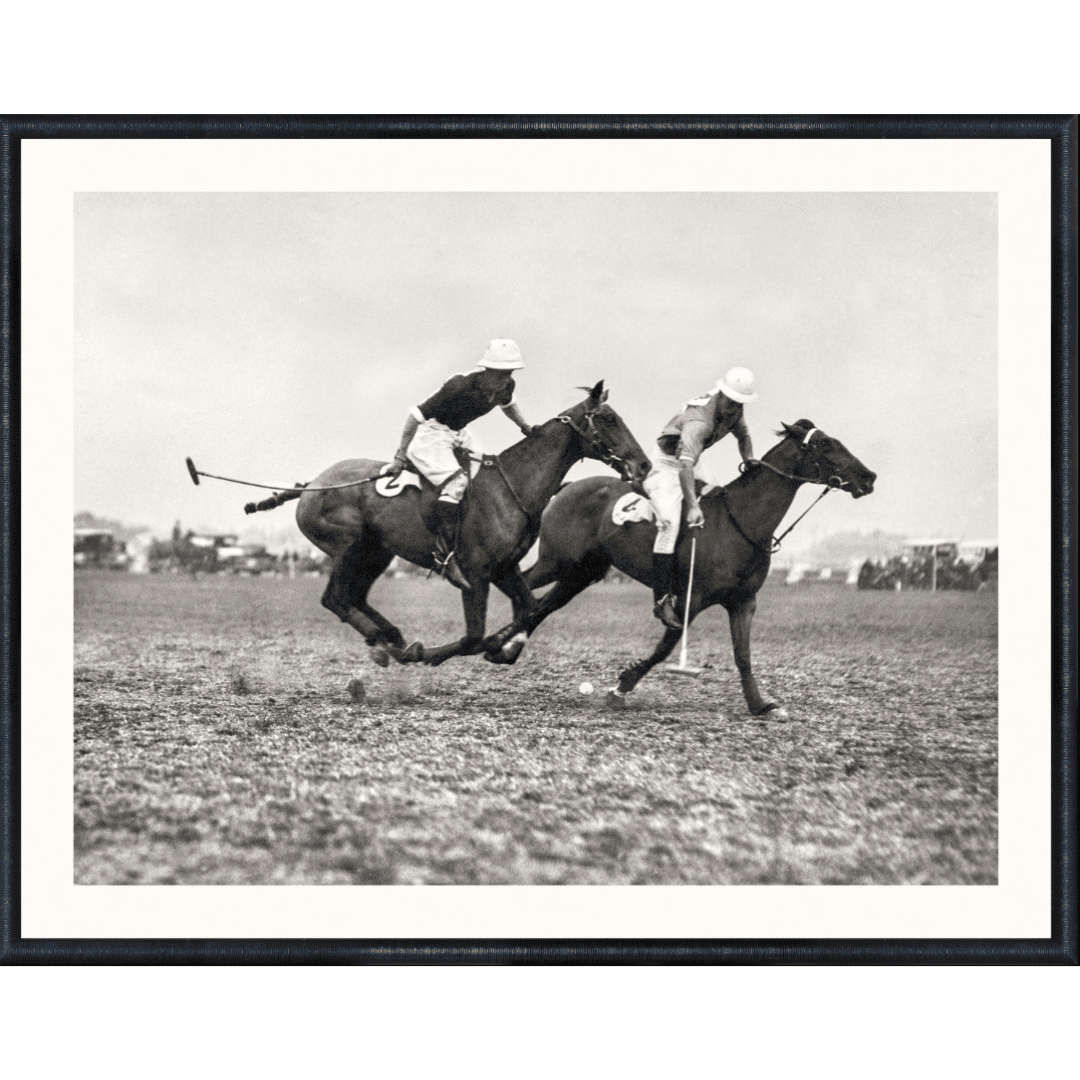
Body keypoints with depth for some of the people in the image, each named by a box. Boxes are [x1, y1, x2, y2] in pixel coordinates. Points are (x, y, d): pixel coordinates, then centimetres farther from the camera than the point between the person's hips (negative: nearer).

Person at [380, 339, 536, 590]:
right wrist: (400, 458, -21)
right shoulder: (461, 387, -30)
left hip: (457, 435, 9)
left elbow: (508, 404, 24)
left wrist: (525, 427, 16)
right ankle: (444, 555, -31)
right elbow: (416, 416, -24)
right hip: (430, 434, -9)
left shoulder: (505, 385, -7)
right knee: (455, 482, -29)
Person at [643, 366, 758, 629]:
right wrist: (693, 506, -51)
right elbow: (685, 464, -42)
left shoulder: (732, 412, -3)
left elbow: (743, 436, 20)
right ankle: (662, 600, -33)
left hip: (689, 471, 10)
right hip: (667, 467, -10)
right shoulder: (699, 421, -31)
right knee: (670, 523, -28)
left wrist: (750, 462, 4)